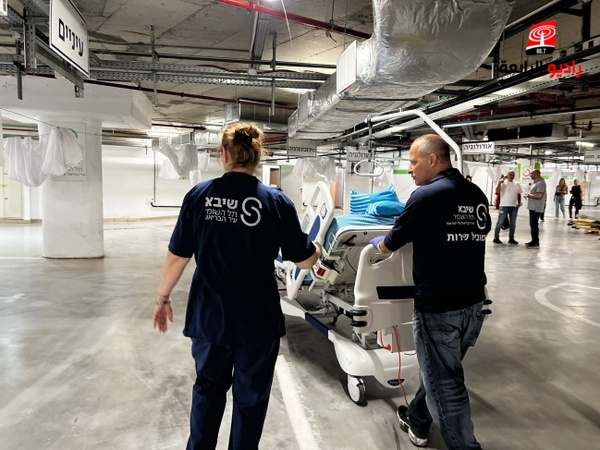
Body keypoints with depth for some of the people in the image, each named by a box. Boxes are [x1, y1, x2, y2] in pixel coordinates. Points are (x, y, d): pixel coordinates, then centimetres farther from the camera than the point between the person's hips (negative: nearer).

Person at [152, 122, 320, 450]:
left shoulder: (199, 195, -6)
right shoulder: (276, 201, -10)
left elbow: (177, 257, -3)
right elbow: (304, 261, -4)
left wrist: (162, 298, 12)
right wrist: (316, 250, 19)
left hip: (208, 315, 3)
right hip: (257, 320, -2)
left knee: (208, 387, 25)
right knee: (250, 396, 19)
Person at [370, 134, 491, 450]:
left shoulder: (426, 196, -17)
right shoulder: (478, 196, 4)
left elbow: (390, 245, -7)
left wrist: (377, 244, 16)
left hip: (438, 307, -8)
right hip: (474, 303, 8)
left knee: (445, 383, 7)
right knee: (440, 369, 23)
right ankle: (417, 420, 43)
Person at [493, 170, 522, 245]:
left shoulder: (517, 184, 10)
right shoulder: (503, 182, -5)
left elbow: (519, 194, 17)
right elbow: (497, 191, -18)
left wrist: (519, 202, 4)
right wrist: (499, 183, -28)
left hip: (514, 206, 5)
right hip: (504, 206, -5)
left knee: (513, 223, 9)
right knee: (500, 222, -2)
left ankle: (511, 238, 18)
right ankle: (496, 238, 4)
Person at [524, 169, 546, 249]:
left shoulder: (541, 183, -16)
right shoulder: (536, 182, 17)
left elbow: (539, 195, -24)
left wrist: (529, 195, -11)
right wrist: (529, 194, 7)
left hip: (536, 208, -10)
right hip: (533, 207, 10)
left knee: (534, 225, -7)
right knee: (533, 225, 15)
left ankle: (535, 243, -3)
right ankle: (534, 241, 23)